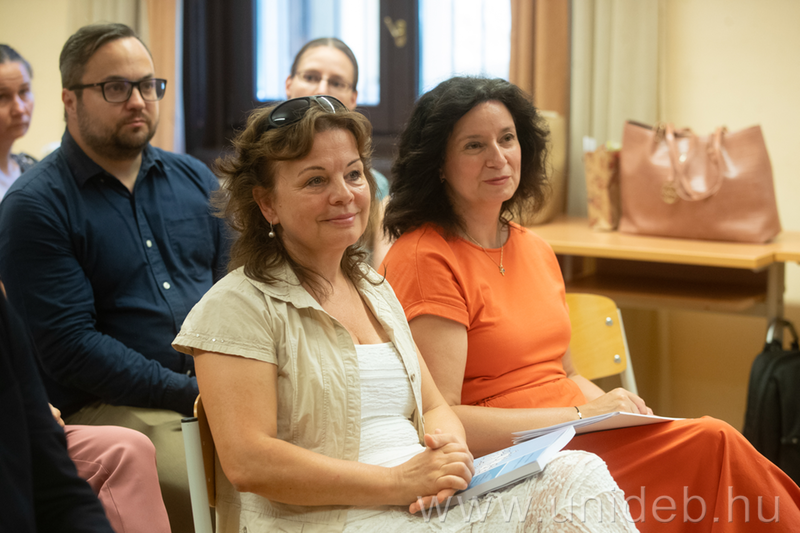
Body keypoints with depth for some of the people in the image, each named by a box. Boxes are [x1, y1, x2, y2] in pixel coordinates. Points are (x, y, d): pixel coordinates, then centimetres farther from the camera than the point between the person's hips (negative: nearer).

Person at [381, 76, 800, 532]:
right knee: (713, 444, -21)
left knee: (715, 441, -19)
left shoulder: (536, 251, 16)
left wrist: (617, 407, 0)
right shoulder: (426, 260, -9)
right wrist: (581, 414, -16)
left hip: (584, 441, 7)